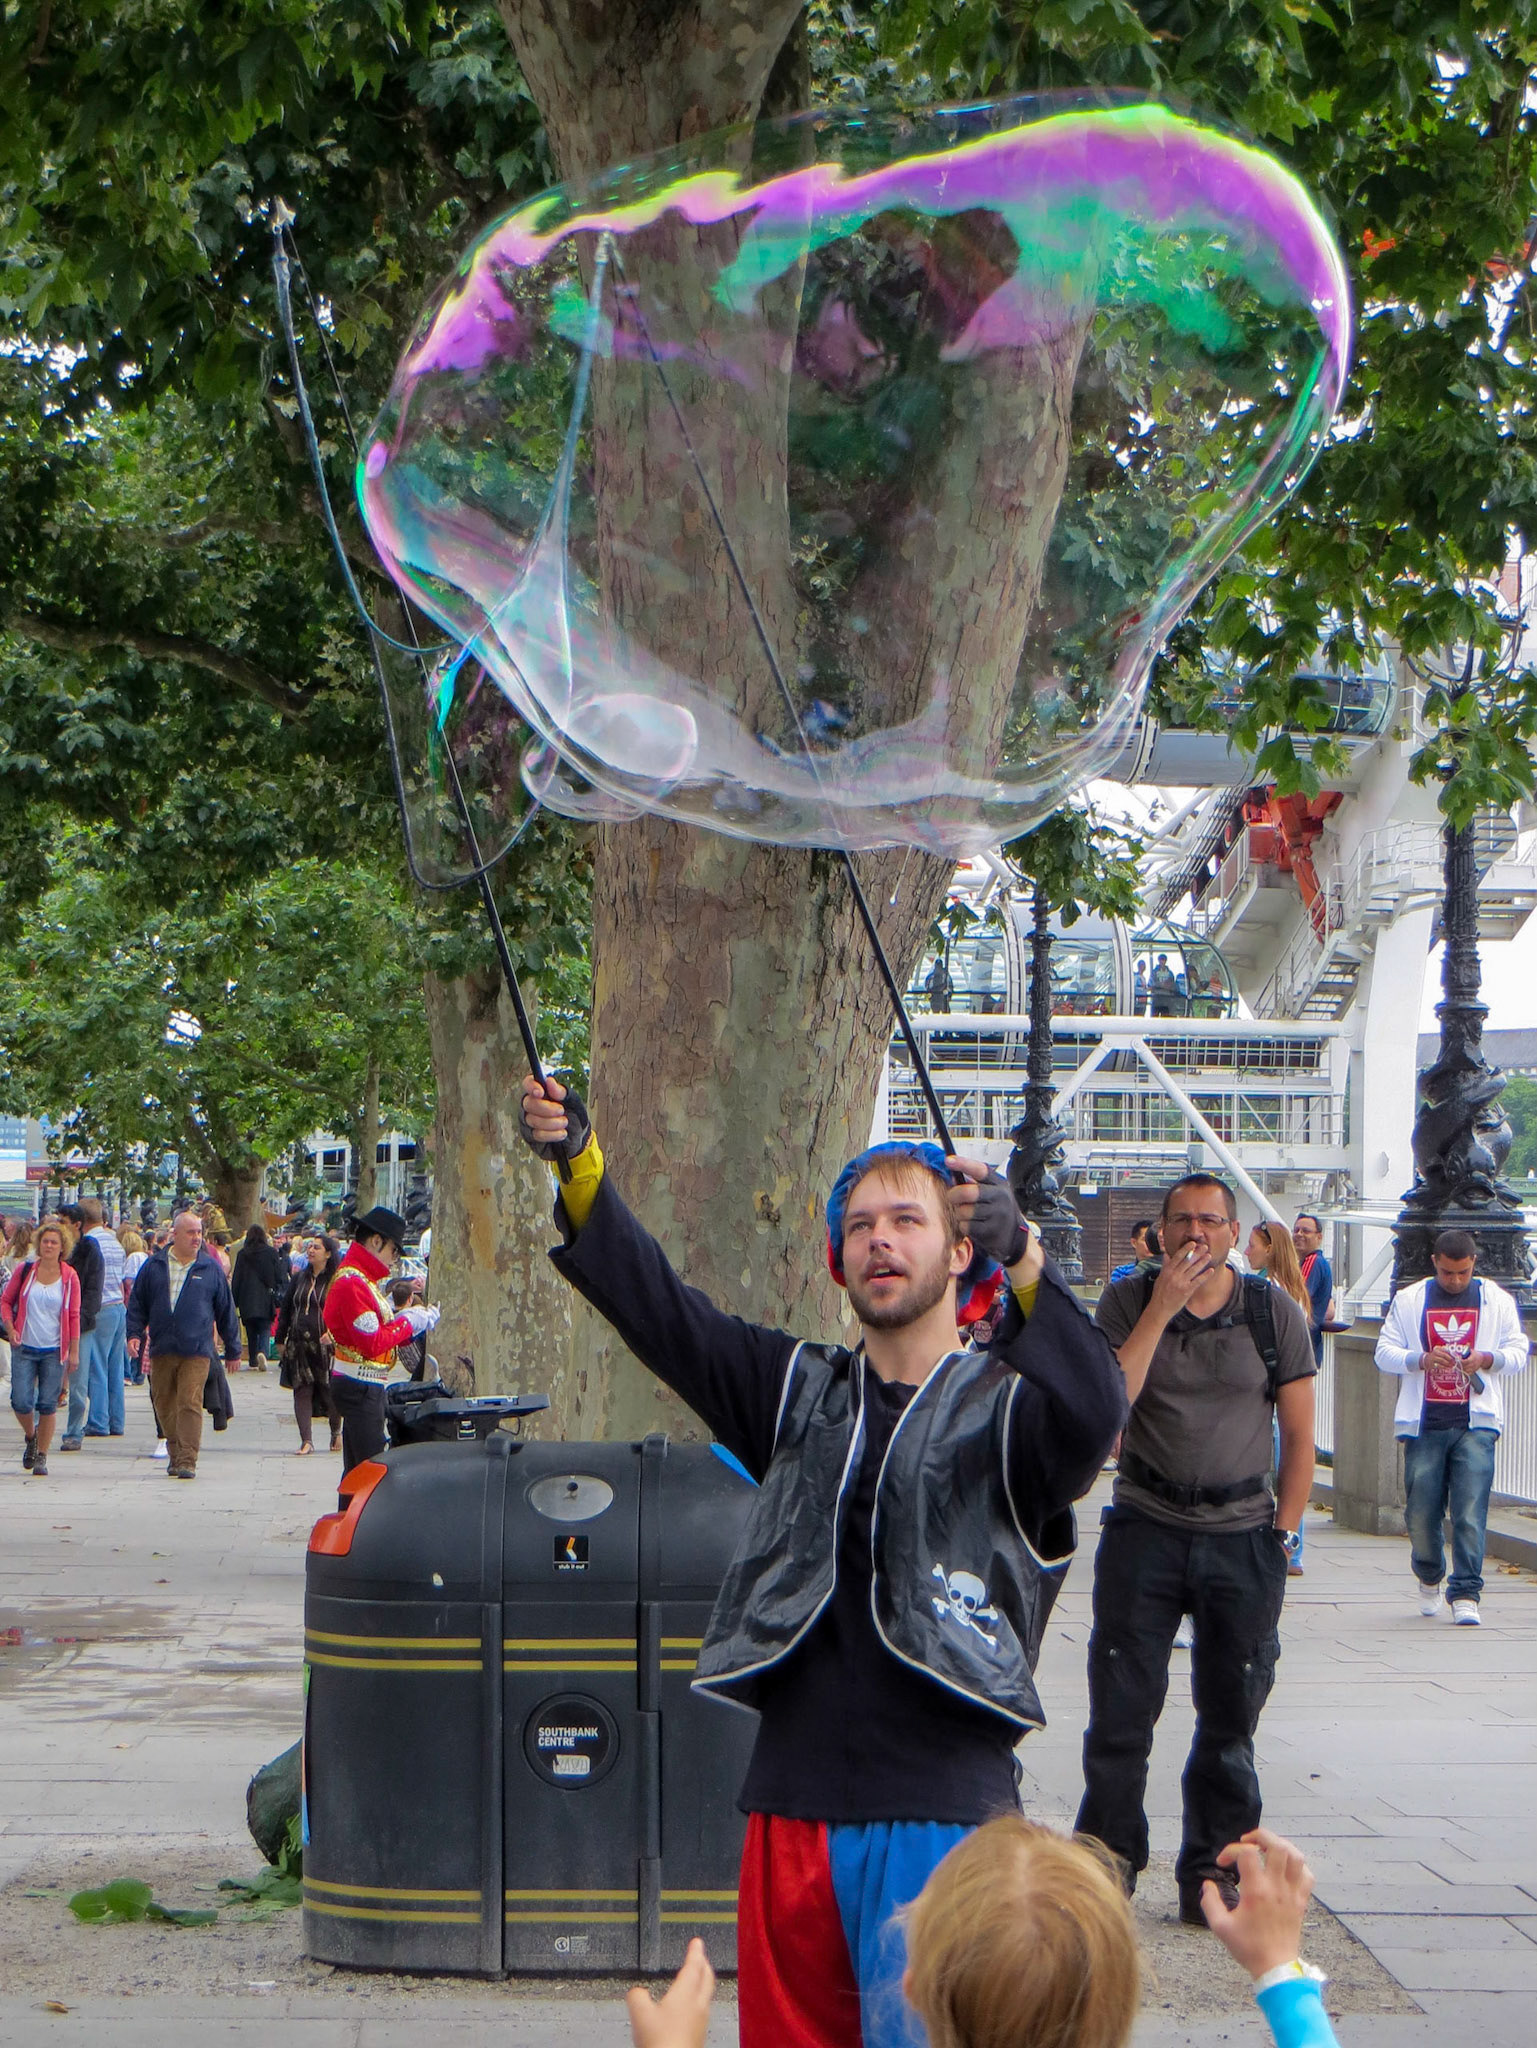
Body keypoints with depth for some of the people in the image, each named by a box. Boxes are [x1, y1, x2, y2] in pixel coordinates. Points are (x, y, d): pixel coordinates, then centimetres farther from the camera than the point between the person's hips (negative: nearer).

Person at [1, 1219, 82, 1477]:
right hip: (24, 1348, 1)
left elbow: (74, 1317, 3)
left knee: (48, 1405, -1)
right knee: (21, 1402, -6)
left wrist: (74, 1352, 0)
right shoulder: (24, 1270, 1)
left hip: (54, 1351, 0)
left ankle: (42, 1456, 12)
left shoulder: (69, 1277, 0)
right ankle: (31, 1437, 25)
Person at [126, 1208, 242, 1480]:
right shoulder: (154, 1266, 8)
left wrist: (232, 1350, 13)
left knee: (190, 1404, -11)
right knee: (164, 1405, 9)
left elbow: (226, 1311, 11)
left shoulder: (211, 1268, 6)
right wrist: (134, 1332, -1)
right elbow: (137, 1303, 13)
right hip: (161, 1350, 2)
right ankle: (175, 1453, 24)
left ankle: (187, 1460, -12)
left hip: (196, 1350, -2)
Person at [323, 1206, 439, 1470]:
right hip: (359, 1387, -11)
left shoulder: (362, 1279, 18)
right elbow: (372, 1344, -21)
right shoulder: (353, 1284, -17)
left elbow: (378, 1332, 17)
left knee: (356, 1470, 11)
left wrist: (415, 1323, 5)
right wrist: (407, 1323, -10)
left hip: (363, 1386, 11)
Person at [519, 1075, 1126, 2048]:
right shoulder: (800, 1391, 15)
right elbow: (660, 1308, 4)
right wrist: (580, 1165, -12)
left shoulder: (1006, 1404, 0)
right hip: (793, 1808, 5)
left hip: (939, 1814, -5)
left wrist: (1024, 1260, -39)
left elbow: (1093, 1414, -22)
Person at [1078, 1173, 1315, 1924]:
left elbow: (1298, 1433, 7)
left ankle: (1212, 1872, 16)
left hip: (1242, 1534, 1)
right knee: (1121, 1712, -1)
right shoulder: (1129, 1302, 0)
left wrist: (1282, 1532, 2)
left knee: (1230, 1719, 5)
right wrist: (1163, 1309, -16)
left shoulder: (1274, 1311, 2)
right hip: (1145, 1529, -1)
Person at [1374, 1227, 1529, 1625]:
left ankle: (1465, 1594, -5)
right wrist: (1421, 1360, -13)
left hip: (1475, 1424, -1)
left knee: (1470, 1513, -10)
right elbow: (1384, 1353, 6)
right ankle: (1429, 1578, 30)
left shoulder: (1497, 1301, 10)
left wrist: (1487, 1359, -11)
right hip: (1424, 1424, 1)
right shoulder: (1408, 1301, 9)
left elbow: (1519, 1350, 10)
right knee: (1421, 1513, 4)